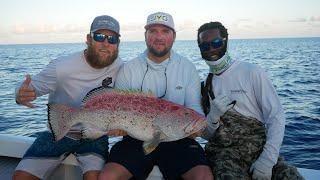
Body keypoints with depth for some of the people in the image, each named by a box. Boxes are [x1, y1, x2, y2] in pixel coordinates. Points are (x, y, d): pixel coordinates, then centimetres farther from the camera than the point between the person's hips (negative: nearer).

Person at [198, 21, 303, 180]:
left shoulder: (252, 72, -1)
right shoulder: (204, 85, 10)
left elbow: (276, 116, -6)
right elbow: (206, 135, 11)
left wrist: (267, 160, -15)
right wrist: (213, 116, -11)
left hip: (258, 148, 0)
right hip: (223, 151, 0)